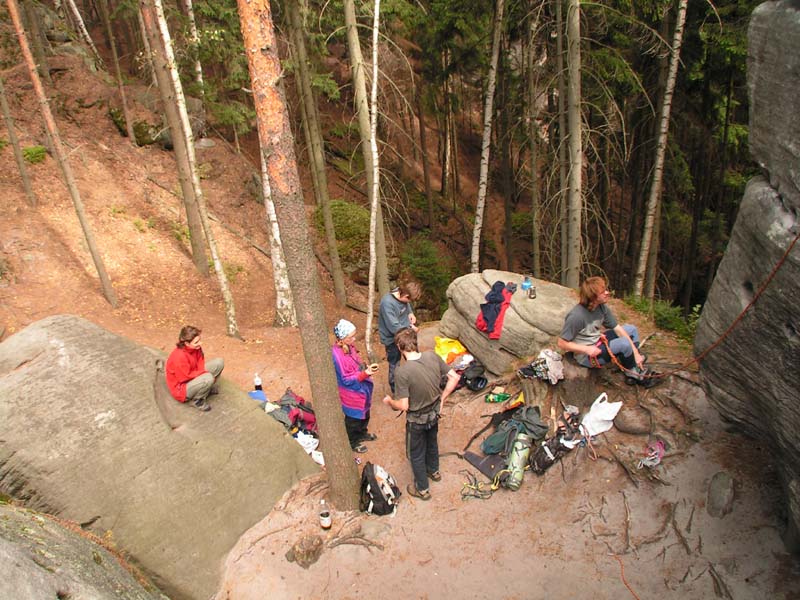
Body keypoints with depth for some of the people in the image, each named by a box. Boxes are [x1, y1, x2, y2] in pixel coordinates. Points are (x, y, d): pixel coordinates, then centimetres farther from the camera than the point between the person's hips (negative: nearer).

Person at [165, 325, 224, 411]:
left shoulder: (195, 348, -11)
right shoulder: (179, 357, -34)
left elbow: (200, 364, 1)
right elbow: (185, 377, -26)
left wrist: (203, 372, -20)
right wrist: (205, 372, -21)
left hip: (193, 376, 8)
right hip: (181, 387, -8)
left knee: (219, 362, -4)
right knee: (208, 378, -36)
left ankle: (206, 387, 11)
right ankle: (197, 401, -9)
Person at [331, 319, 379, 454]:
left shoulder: (349, 346, -7)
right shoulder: (337, 355, -32)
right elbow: (346, 379, -26)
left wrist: (367, 367, -7)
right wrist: (365, 373, -33)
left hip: (361, 388, 8)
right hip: (351, 393, -8)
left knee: (364, 413, 29)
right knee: (353, 418, 16)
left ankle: (362, 433, 54)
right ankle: (353, 442, 39)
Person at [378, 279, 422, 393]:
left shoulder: (401, 293, -12)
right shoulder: (387, 303, -35)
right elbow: (395, 328, -32)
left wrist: (411, 313, -2)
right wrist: (410, 328, -18)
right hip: (392, 339, -8)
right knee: (394, 366, 12)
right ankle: (395, 390, 34)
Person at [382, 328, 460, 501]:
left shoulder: (402, 371, -33)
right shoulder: (432, 356, -18)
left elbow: (403, 406, -28)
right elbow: (454, 377, -9)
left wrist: (389, 401, -6)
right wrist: (442, 398, 3)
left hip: (417, 419, -5)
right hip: (434, 412, 5)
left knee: (416, 454, 20)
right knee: (432, 442, 32)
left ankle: (422, 489, 40)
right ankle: (434, 471, 58)